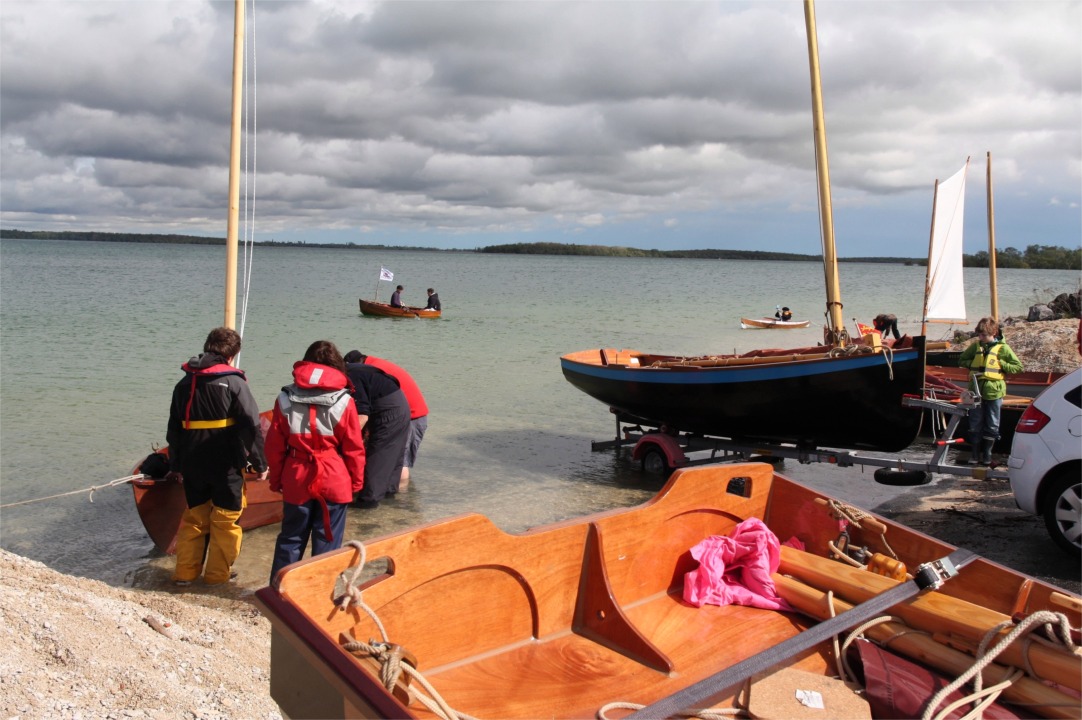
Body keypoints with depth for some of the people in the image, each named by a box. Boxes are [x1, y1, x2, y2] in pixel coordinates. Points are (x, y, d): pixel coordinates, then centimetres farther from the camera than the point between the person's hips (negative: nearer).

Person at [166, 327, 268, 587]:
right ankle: (218, 574, 13)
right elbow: (252, 426, -13)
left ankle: (185, 572, 21)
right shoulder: (233, 382, -10)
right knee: (225, 519, 7)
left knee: (194, 517, 18)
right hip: (226, 465, -5)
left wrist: (175, 465, 25)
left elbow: (174, 429, 16)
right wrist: (260, 463, -5)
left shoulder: (184, 384, 8)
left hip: (193, 465, 5)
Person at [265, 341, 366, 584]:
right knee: (327, 541, 7)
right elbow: (354, 448, -4)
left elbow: (275, 445, 3)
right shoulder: (344, 402, -7)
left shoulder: (286, 399, 0)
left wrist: (276, 479, 12)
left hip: (296, 481, 3)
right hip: (334, 482, -2)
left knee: (291, 538, 15)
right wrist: (356, 482, 7)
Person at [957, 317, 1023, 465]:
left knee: (992, 425, 8)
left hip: (993, 392, -2)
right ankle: (974, 453, 15)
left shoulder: (1002, 348, -4)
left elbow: (1018, 367, -1)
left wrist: (1000, 364, -12)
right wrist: (973, 364, -3)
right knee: (975, 424, 7)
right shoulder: (975, 346, 4)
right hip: (976, 391, 2)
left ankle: (987, 453, 20)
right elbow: (961, 360, 14)